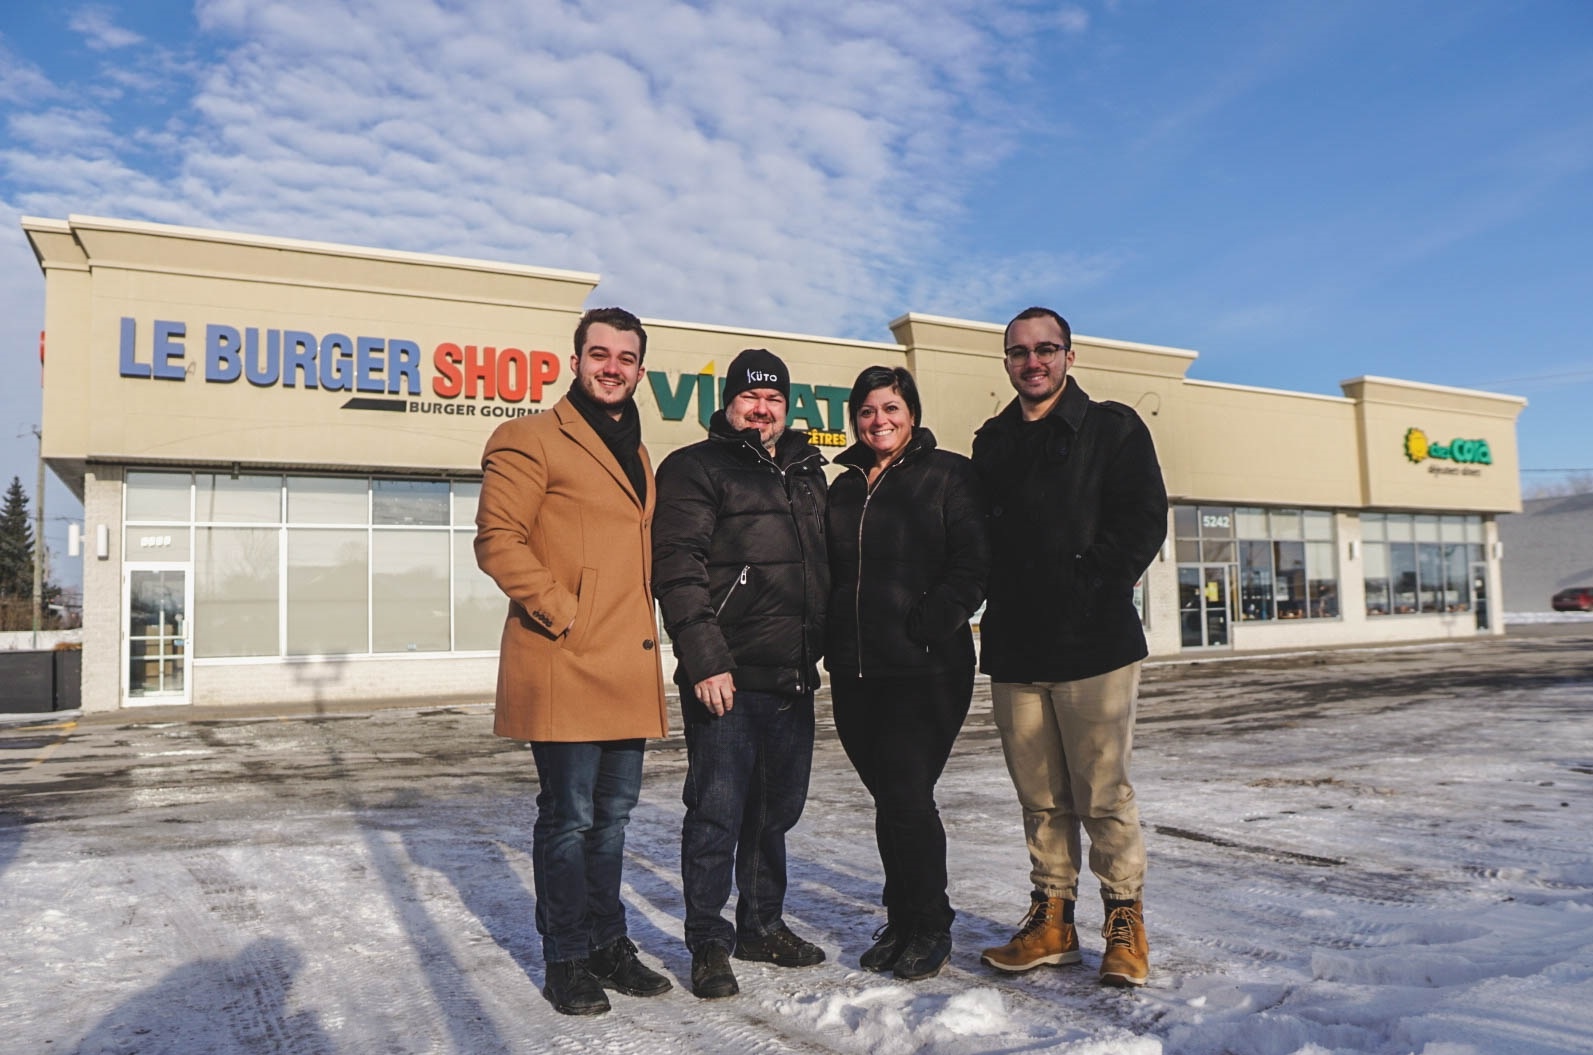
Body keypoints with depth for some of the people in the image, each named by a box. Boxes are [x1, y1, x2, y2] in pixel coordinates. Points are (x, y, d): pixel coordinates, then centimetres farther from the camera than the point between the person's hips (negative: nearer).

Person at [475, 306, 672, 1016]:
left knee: (612, 814, 15)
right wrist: (562, 613, -16)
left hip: (628, 666, 7)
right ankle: (566, 959, 18)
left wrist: (640, 625, 15)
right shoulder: (531, 441, -5)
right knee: (569, 816, 2)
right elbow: (497, 538, -12)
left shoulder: (636, 455, 19)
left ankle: (607, 943, 29)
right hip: (565, 667, -7)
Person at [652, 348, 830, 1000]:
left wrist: (821, 649, 18)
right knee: (718, 812, -1)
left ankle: (763, 925, 30)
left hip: (793, 678, 7)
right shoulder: (694, 469, -3)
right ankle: (709, 942, 14)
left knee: (777, 809, 15)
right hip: (725, 678, -6)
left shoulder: (807, 473, 18)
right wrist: (705, 661, -19)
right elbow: (679, 570, -12)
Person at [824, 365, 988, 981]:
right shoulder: (844, 488, 17)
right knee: (888, 798, 11)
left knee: (907, 797, -6)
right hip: (856, 674, 6)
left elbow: (973, 564, -10)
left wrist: (929, 626, -19)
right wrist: (832, 644, 7)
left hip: (927, 671, -5)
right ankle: (902, 923, 26)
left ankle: (930, 929, 13)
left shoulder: (948, 475, -1)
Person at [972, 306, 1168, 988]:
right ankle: (1052, 920, 21)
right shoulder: (992, 443, 17)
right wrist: (998, 597, 3)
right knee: (1040, 797, 10)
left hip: (1094, 644, -4)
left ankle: (1125, 921, 15)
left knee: (1104, 793, -1)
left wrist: (1089, 586, -13)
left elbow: (1143, 521, -4)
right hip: (1014, 649, 4)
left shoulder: (1113, 429, 4)